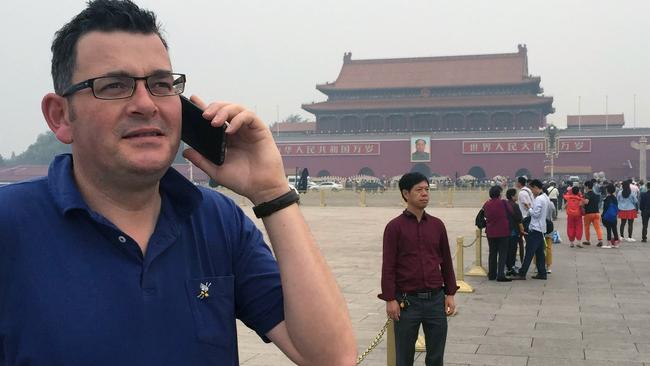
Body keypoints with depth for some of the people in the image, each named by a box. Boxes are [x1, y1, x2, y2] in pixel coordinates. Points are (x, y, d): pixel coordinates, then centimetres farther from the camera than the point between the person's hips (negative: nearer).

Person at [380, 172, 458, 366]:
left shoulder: (437, 225, 7)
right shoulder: (395, 226, -5)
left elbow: (446, 261, 12)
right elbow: (388, 266, -6)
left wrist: (450, 294, 8)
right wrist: (390, 299, -10)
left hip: (436, 300, 3)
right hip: (407, 301, -3)